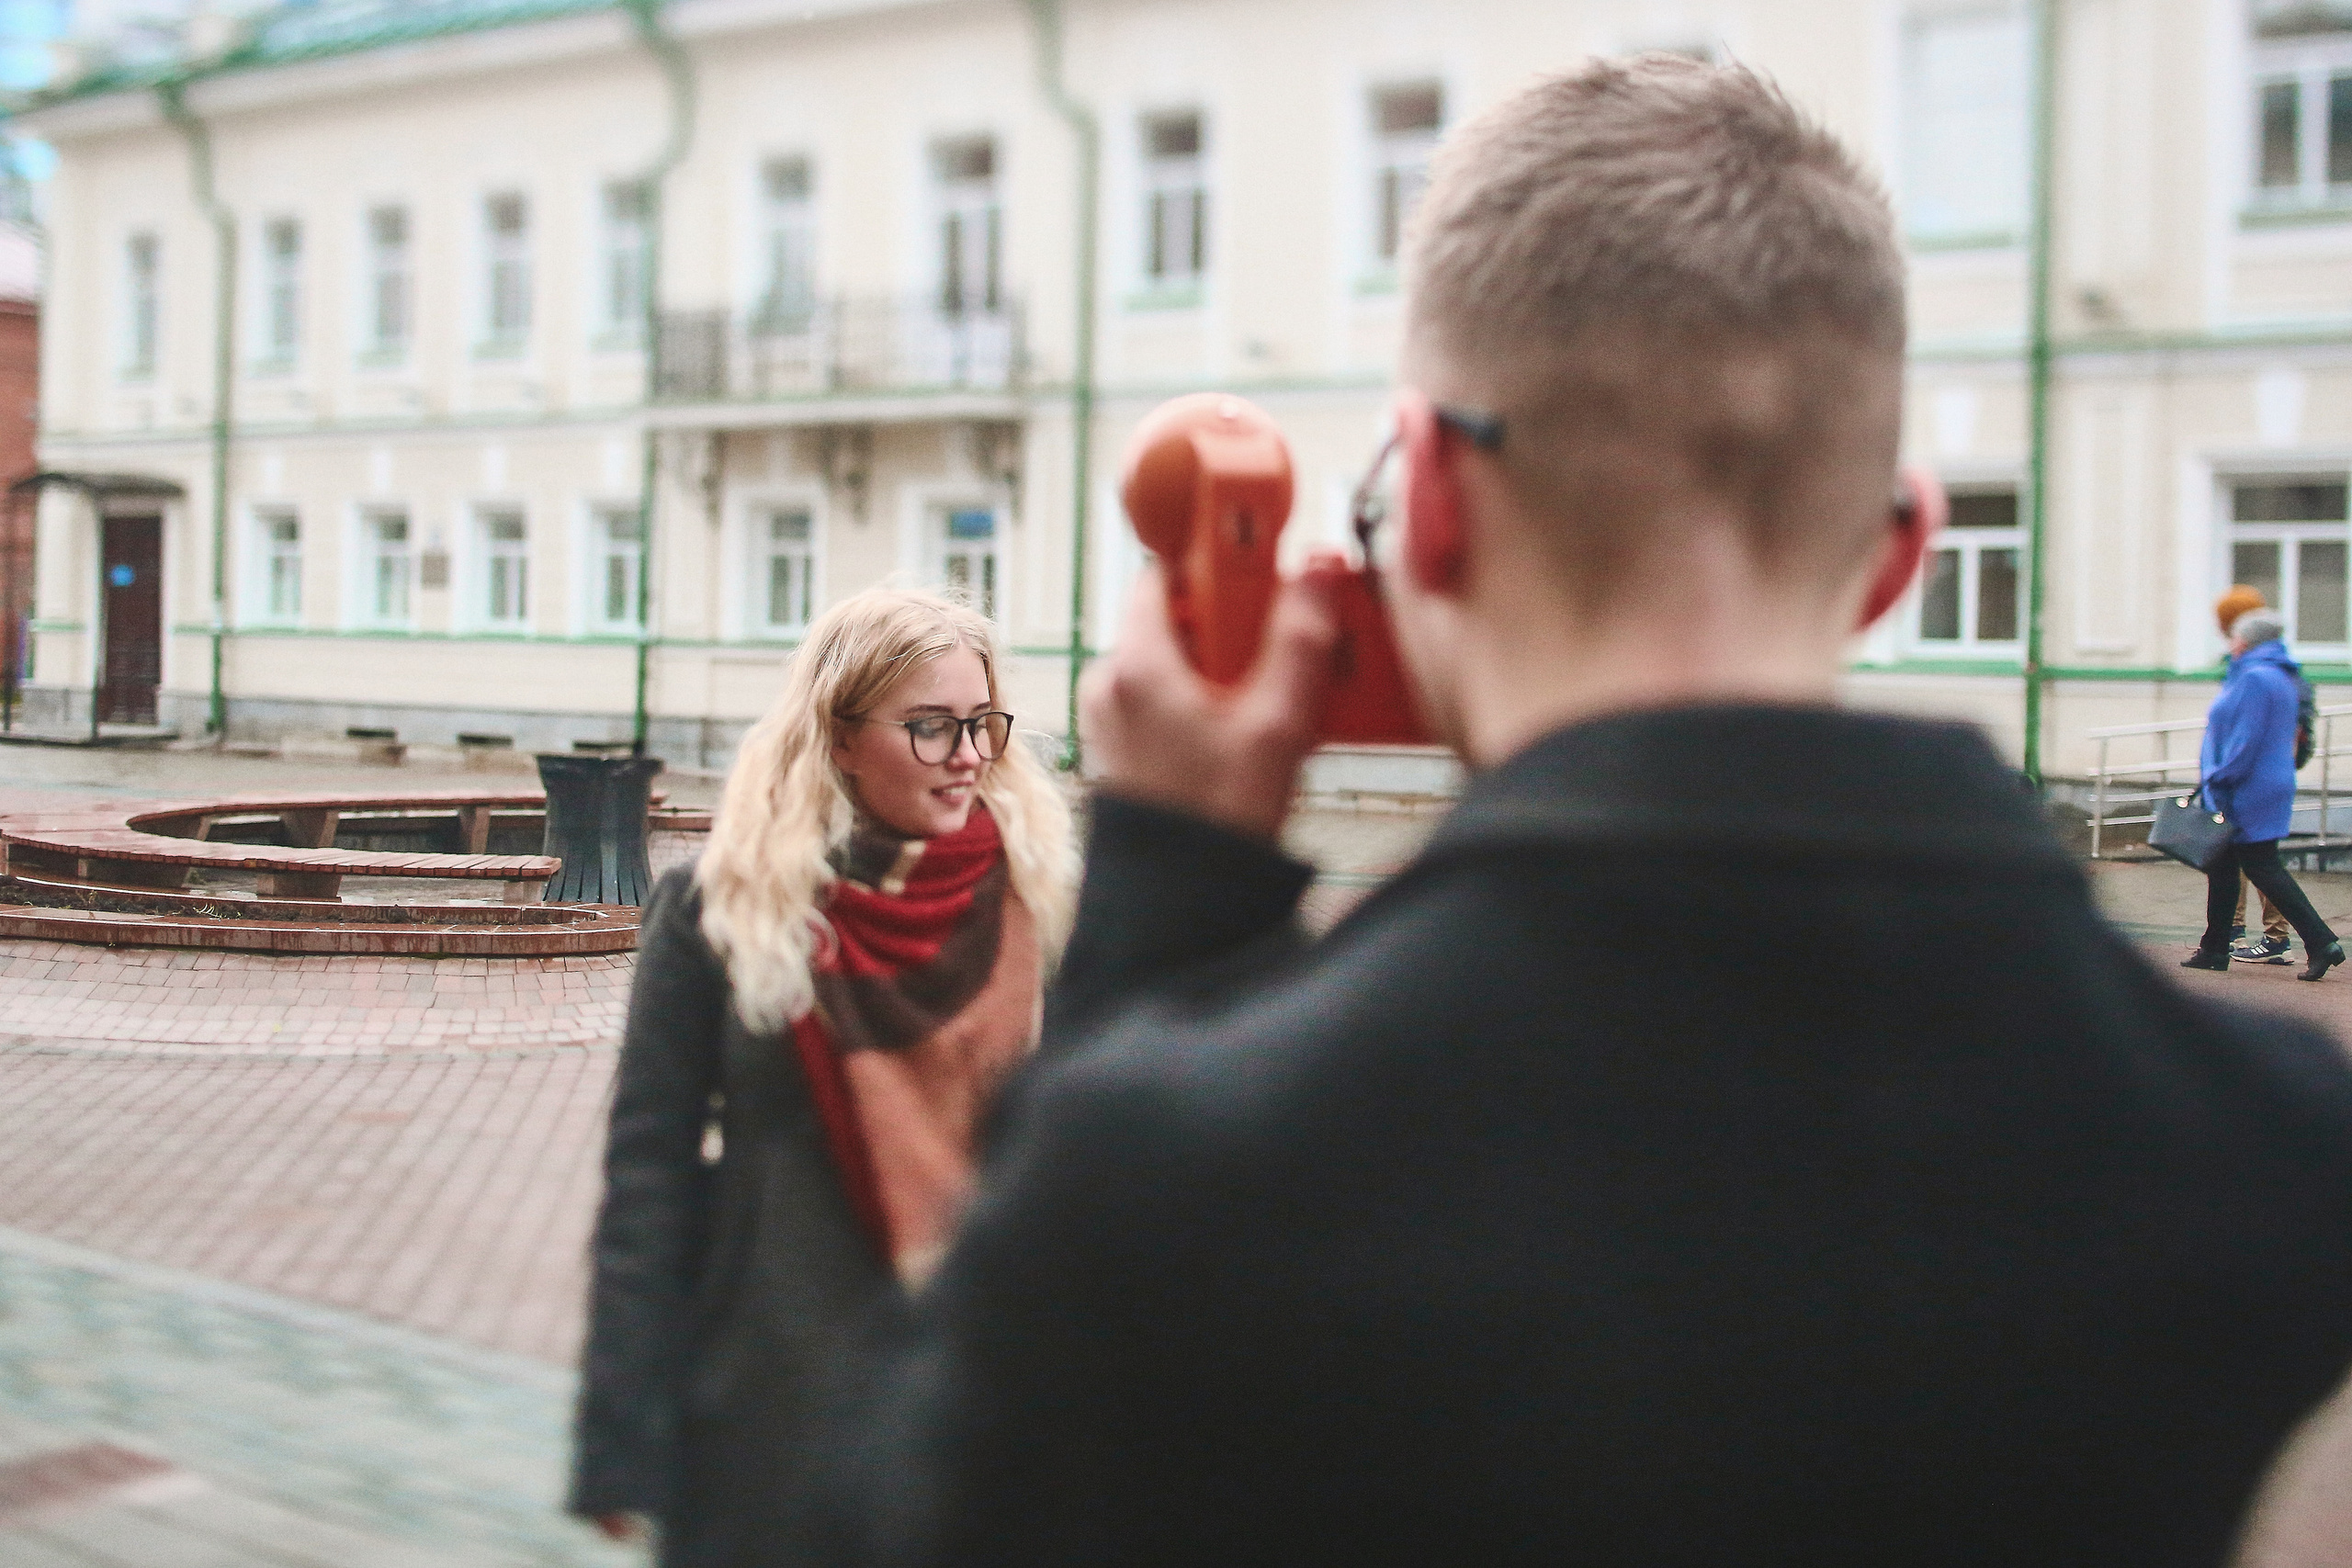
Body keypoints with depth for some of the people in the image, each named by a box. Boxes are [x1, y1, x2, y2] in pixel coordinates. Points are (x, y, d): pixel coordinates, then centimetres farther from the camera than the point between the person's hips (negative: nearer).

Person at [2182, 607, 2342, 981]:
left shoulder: (2255, 678, -17)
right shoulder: (2279, 676, 16)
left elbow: (2245, 741, -23)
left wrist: (2219, 781, -18)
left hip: (2249, 793, -10)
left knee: (2262, 867, -7)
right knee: (2222, 866, 14)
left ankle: (2321, 943, -9)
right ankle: (2214, 949, 20)